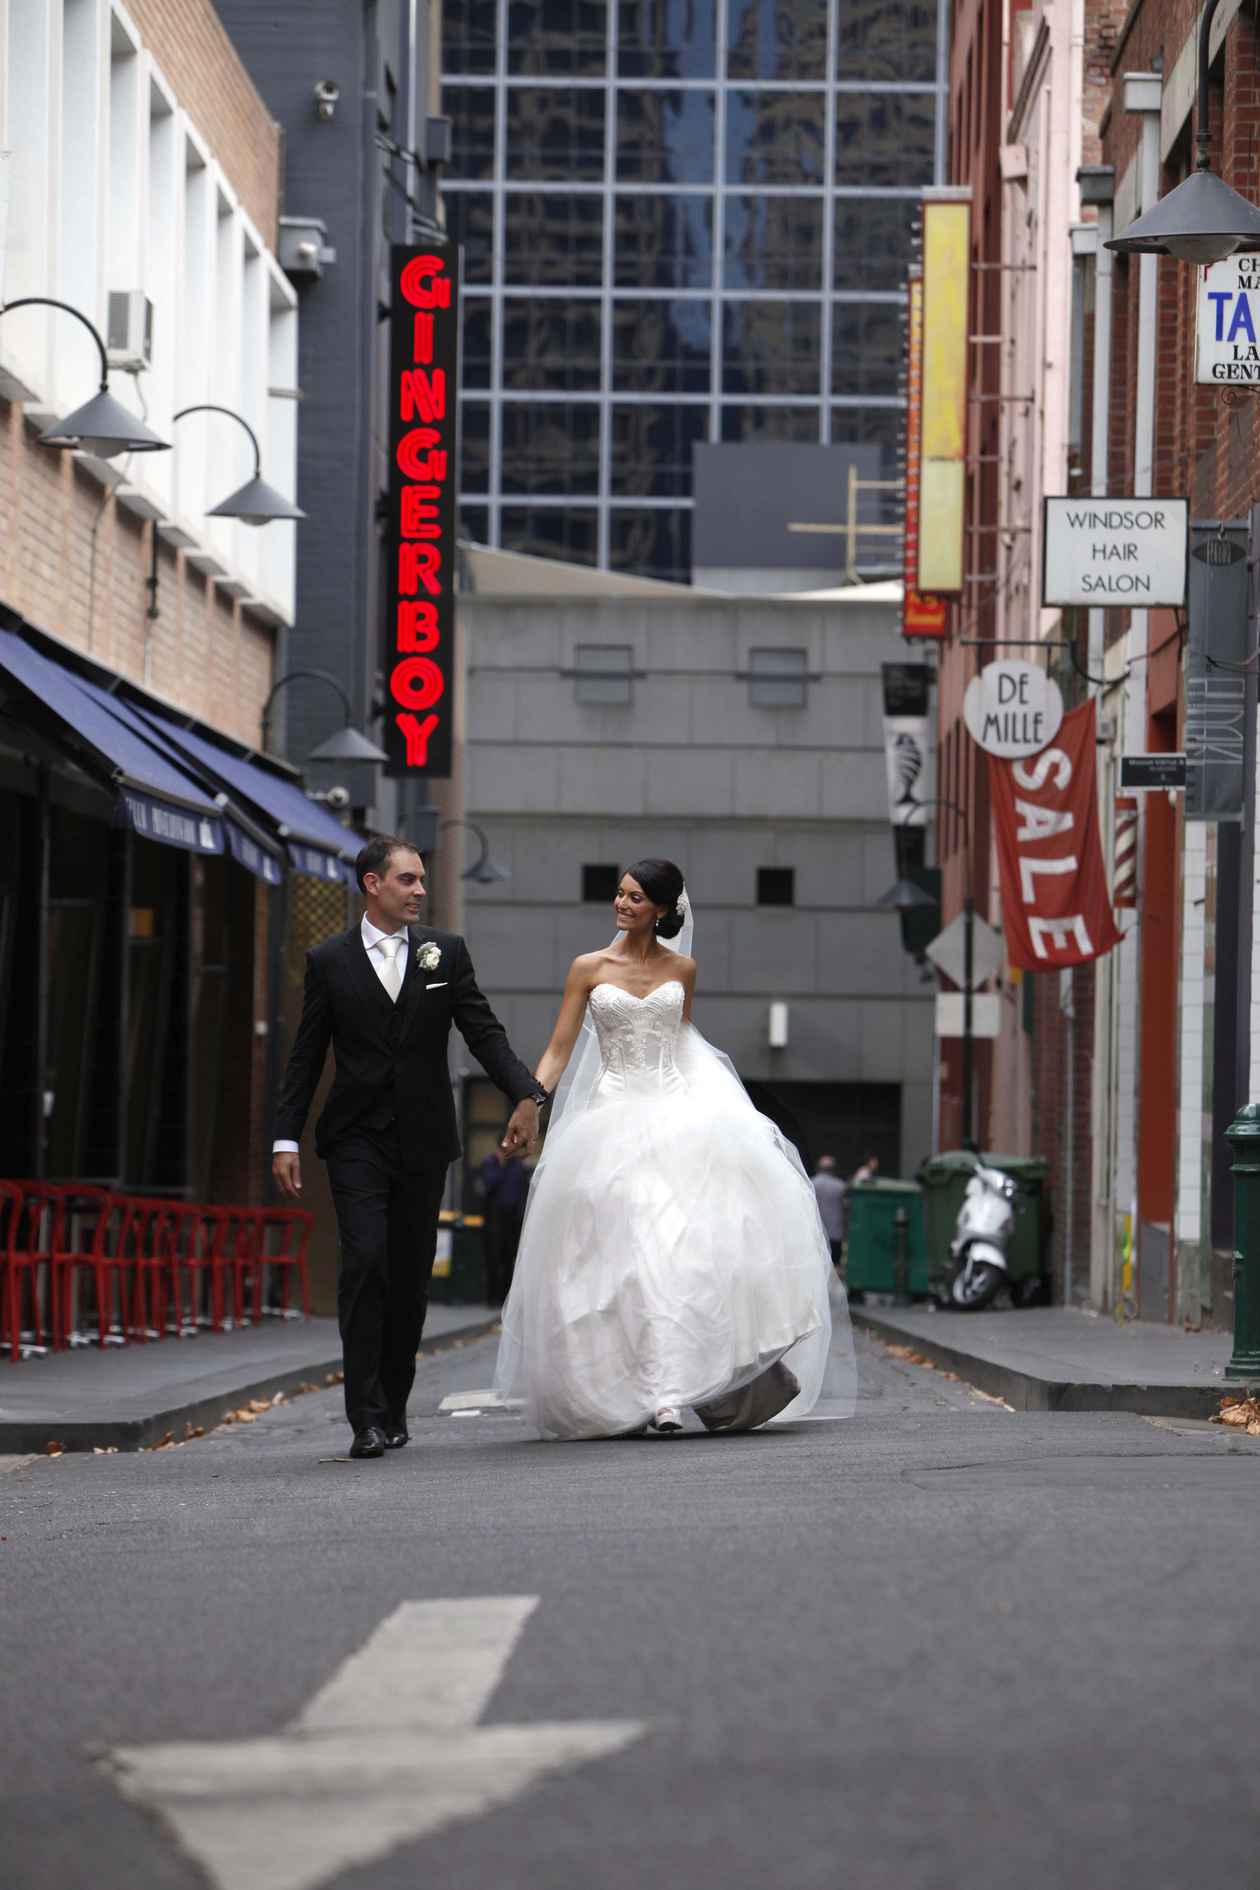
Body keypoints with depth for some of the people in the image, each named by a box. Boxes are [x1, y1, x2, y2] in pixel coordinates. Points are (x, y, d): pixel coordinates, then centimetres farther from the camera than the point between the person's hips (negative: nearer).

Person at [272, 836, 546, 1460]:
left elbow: (483, 1030, 2)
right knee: (364, 1263, -14)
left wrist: (525, 1095, -13)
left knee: (411, 1275, 7)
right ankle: (367, 1418, -15)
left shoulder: (446, 952, 6)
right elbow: (306, 1056, 5)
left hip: (423, 1139, 2)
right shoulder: (329, 961, 2)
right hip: (357, 1139, -2)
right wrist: (287, 1138, -1)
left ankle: (394, 1406, 19)